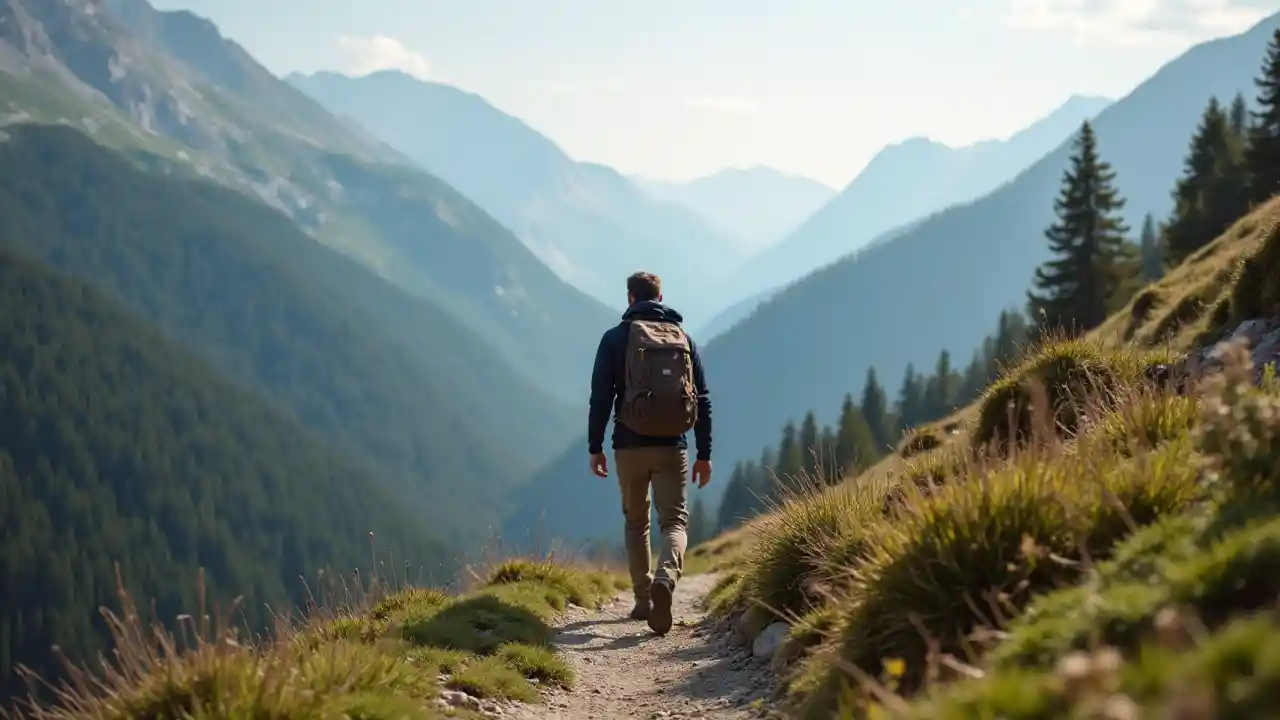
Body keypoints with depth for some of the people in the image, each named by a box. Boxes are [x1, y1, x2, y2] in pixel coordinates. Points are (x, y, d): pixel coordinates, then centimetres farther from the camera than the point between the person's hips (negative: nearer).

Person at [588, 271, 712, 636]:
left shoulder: (615, 338, 0)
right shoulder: (684, 339, 7)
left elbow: (601, 397, -5)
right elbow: (703, 400, 6)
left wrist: (595, 447, 2)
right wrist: (704, 454, 11)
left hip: (630, 446, 0)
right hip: (672, 447, 0)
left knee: (635, 521, 17)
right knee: (675, 521, 0)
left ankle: (643, 600, 18)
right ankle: (665, 579, -29)